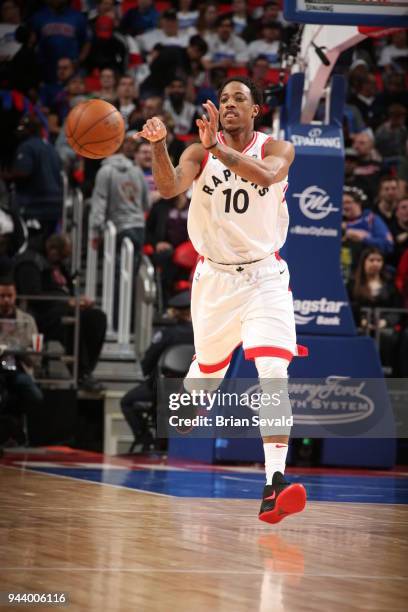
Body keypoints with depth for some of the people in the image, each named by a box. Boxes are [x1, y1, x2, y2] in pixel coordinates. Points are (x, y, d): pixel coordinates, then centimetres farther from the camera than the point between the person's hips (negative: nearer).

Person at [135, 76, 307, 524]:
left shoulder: (276, 149, -5)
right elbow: (169, 188, -21)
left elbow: (265, 175, -29)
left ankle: (274, 485, -26)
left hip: (265, 276, -2)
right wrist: (158, 146, -39)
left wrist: (219, 149, -42)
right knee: (207, 368, 17)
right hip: (215, 276, 2)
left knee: (273, 371, -19)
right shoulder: (200, 152, -2)